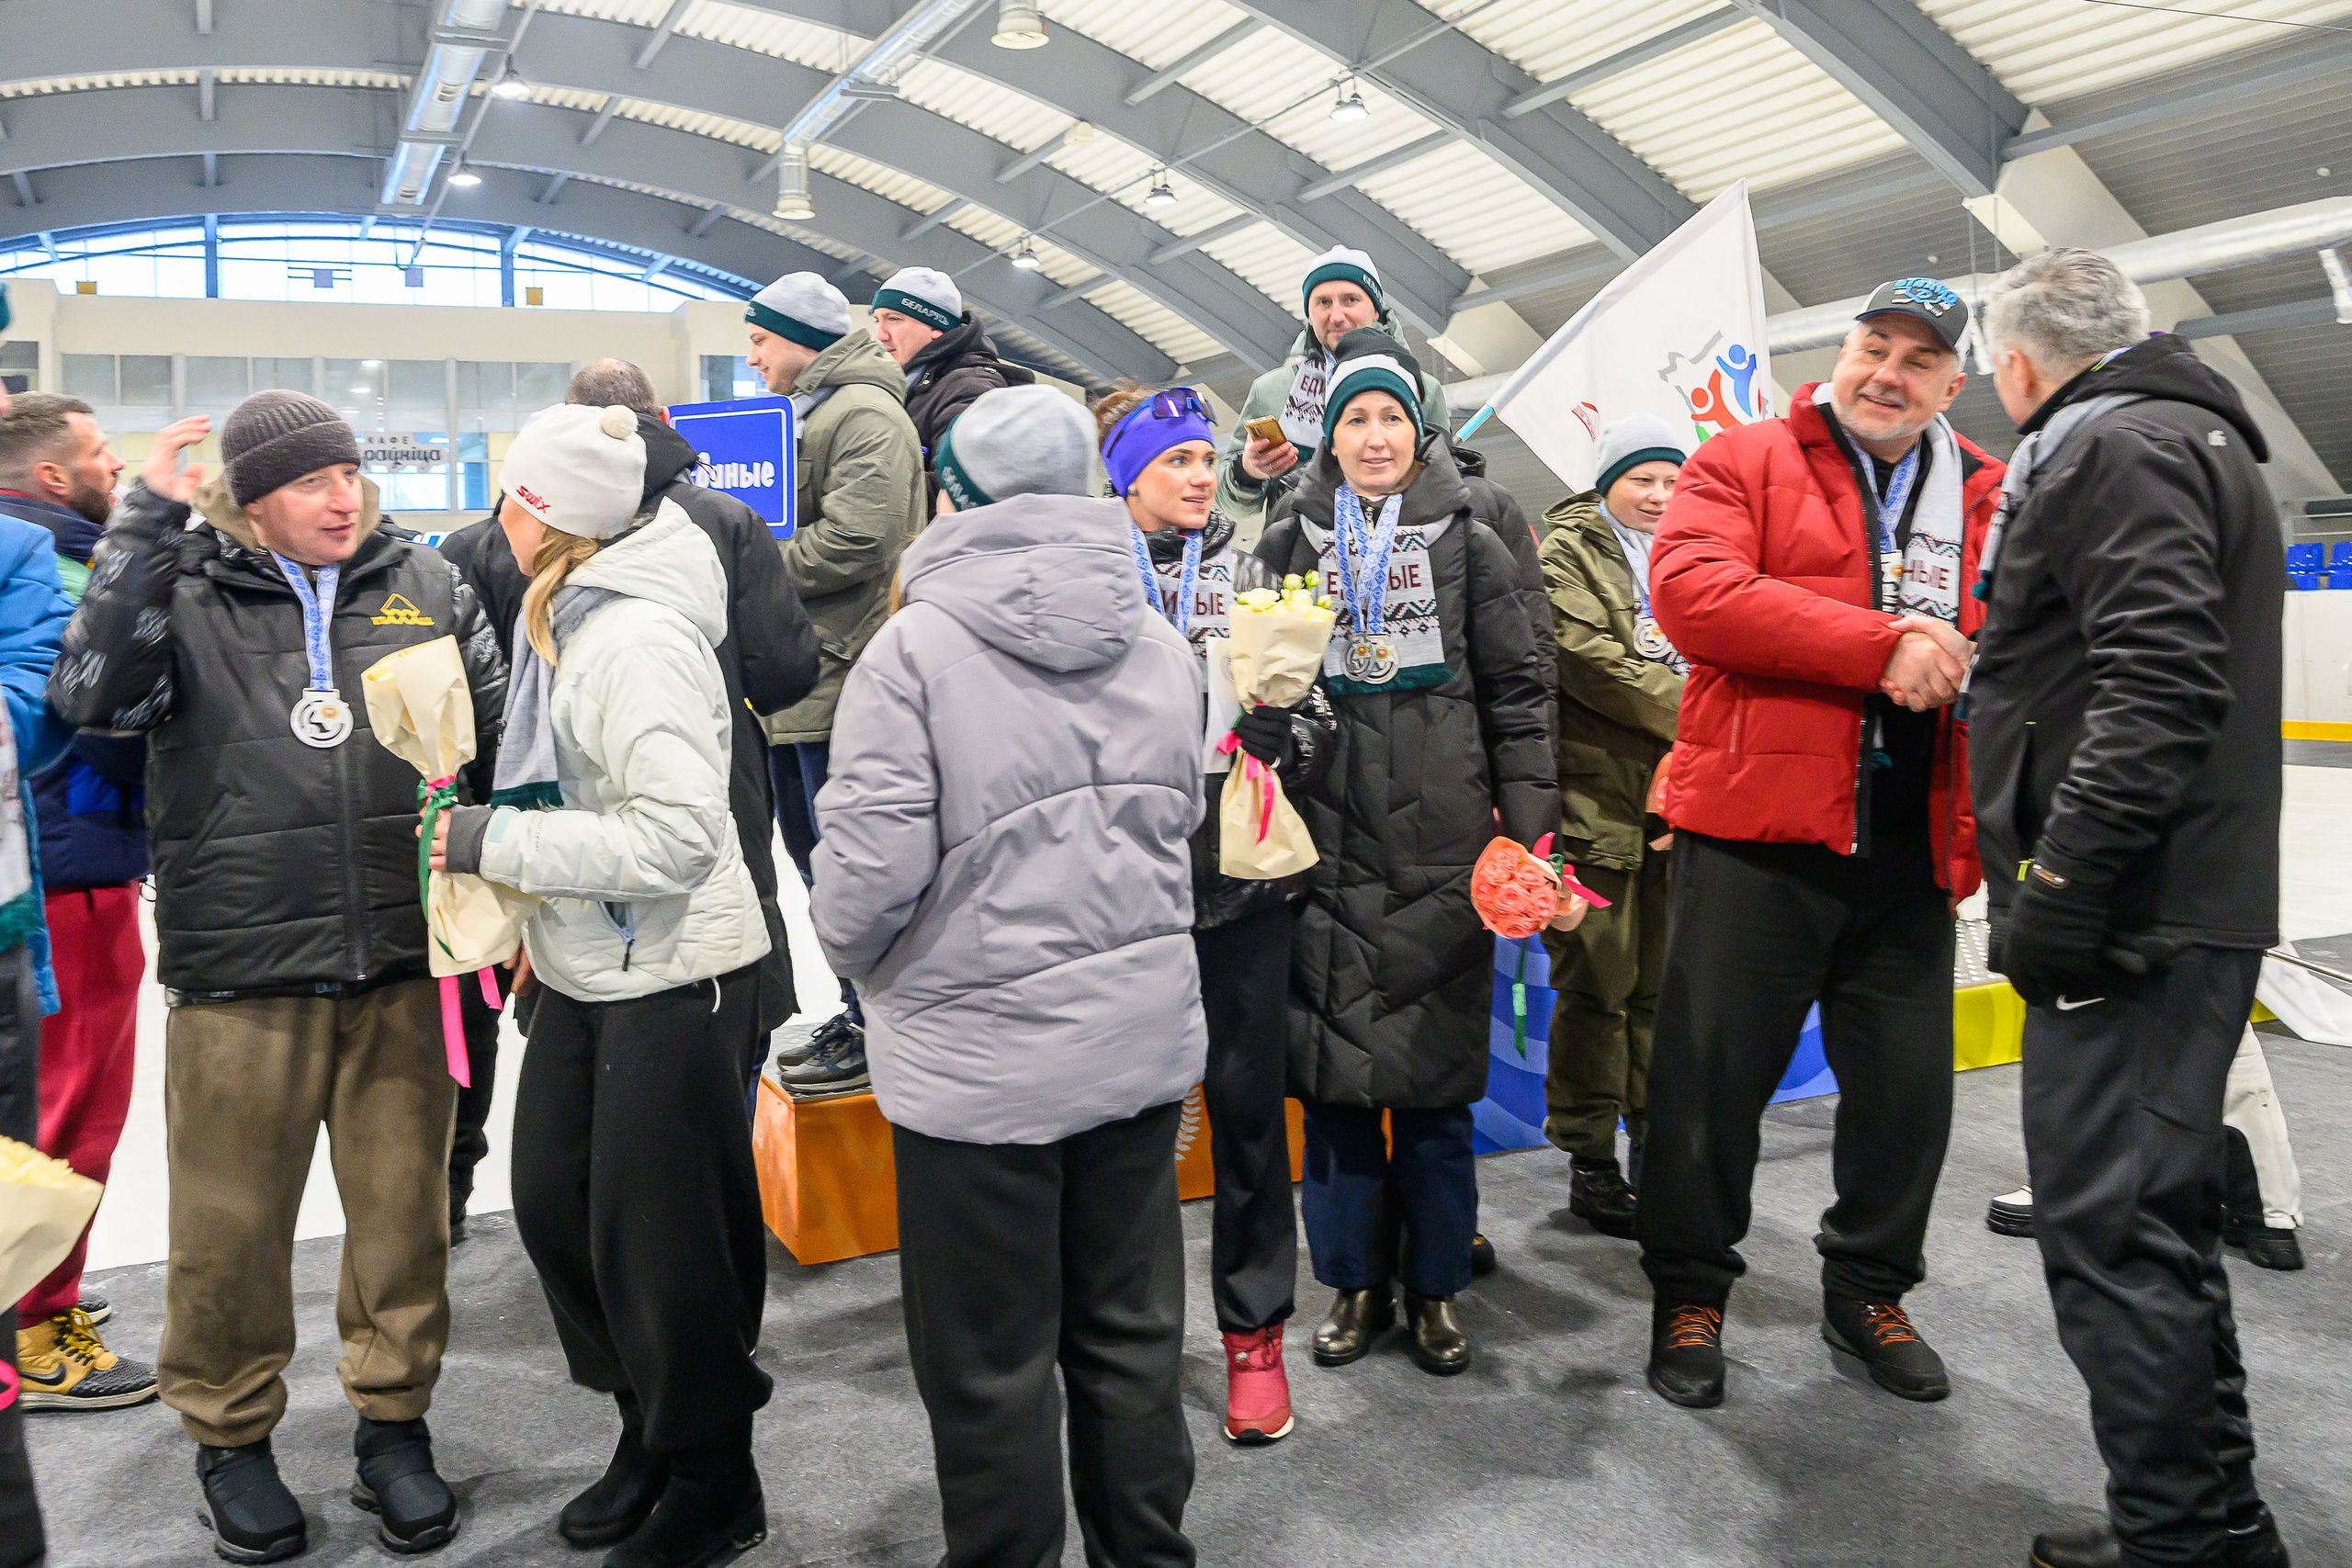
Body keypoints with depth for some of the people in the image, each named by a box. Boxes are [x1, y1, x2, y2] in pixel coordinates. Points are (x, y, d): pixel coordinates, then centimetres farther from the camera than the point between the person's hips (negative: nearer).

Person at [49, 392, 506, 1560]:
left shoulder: (424, 585, 7)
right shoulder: (186, 595, 1)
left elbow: (504, 723, 12)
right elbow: (91, 694, -16)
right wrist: (147, 522, -17)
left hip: (402, 965, 2)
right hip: (241, 977, -2)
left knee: (403, 1206, 11)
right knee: (233, 1221, 9)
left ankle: (393, 1423, 30)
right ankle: (230, 1437, 32)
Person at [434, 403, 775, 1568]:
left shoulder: (637, 640, -21)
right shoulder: (562, 615, 8)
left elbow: (679, 833, -27)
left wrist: (496, 842, -21)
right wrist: (542, 909, 15)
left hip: (673, 975, -9)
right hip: (590, 967, 9)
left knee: (661, 1234, 3)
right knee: (553, 1201, 17)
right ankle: (651, 1428, 37)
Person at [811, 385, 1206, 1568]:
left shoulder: (916, 646, -14)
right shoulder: (1159, 645, 3)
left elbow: (871, 863, -16)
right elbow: (1177, 822, 10)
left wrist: (859, 964, 3)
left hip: (980, 1057, -5)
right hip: (1144, 1035, 6)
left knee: (992, 1368, 10)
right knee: (1132, 1334, 19)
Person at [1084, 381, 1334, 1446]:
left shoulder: (1254, 578, 9)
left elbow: (1318, 724, 8)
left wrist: (1282, 734, -12)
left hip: (1245, 877, 1)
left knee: (1248, 1100, 7)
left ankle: (1254, 1329, 22)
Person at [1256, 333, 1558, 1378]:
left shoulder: (1468, 542, 8)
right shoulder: (1288, 544, 11)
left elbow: (1519, 691, 6)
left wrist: (1530, 823, -1)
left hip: (1443, 845, -1)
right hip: (1325, 842, 1)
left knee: (1435, 1068, 4)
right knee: (1331, 1063, 5)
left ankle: (1435, 1288, 20)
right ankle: (1354, 1283, 21)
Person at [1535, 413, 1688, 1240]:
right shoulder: (1570, 550, 2)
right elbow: (1587, 656, -13)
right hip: (1598, 797, -5)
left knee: (1665, 984, 10)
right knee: (1596, 985, -1)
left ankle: (1658, 1149, 23)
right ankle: (1590, 1162, 10)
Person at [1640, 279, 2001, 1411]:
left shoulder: (1990, 500, 14)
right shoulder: (1744, 462, 2)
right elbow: (1689, 589, -15)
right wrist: (1882, 643, -19)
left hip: (1911, 841, 4)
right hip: (1758, 823, -4)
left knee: (1909, 1082, 12)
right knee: (1711, 1070, 3)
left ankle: (1869, 1289, 33)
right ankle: (1689, 1293, 22)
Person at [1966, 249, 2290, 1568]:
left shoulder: (2120, 452, -11)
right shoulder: (2197, 437, 23)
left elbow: (2161, 687, -23)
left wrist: (2061, 886, -23)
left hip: (2132, 913, -11)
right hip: (2185, 902, 11)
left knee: (2110, 1228, -5)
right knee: (2157, 1222, 17)